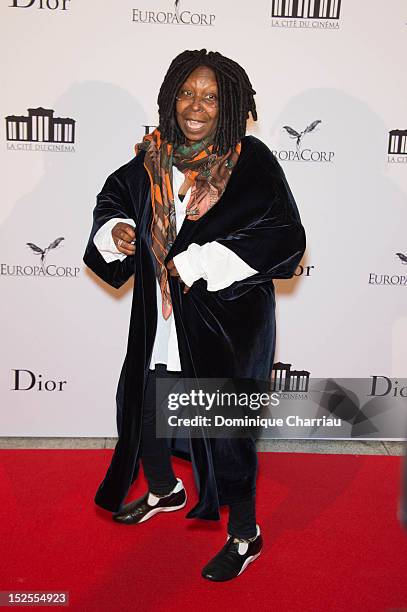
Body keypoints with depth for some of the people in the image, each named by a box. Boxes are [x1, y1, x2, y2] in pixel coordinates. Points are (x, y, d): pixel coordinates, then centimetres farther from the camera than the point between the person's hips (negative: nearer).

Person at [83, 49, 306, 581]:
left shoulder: (251, 161, -13)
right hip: (161, 316, 6)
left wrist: (200, 262, -23)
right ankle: (165, 491, 50)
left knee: (224, 425, 2)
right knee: (142, 403, 20)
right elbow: (114, 196, 18)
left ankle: (245, 535, 28)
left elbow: (284, 235, -21)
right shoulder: (154, 156, 3)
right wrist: (116, 229, -5)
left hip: (228, 319, -6)